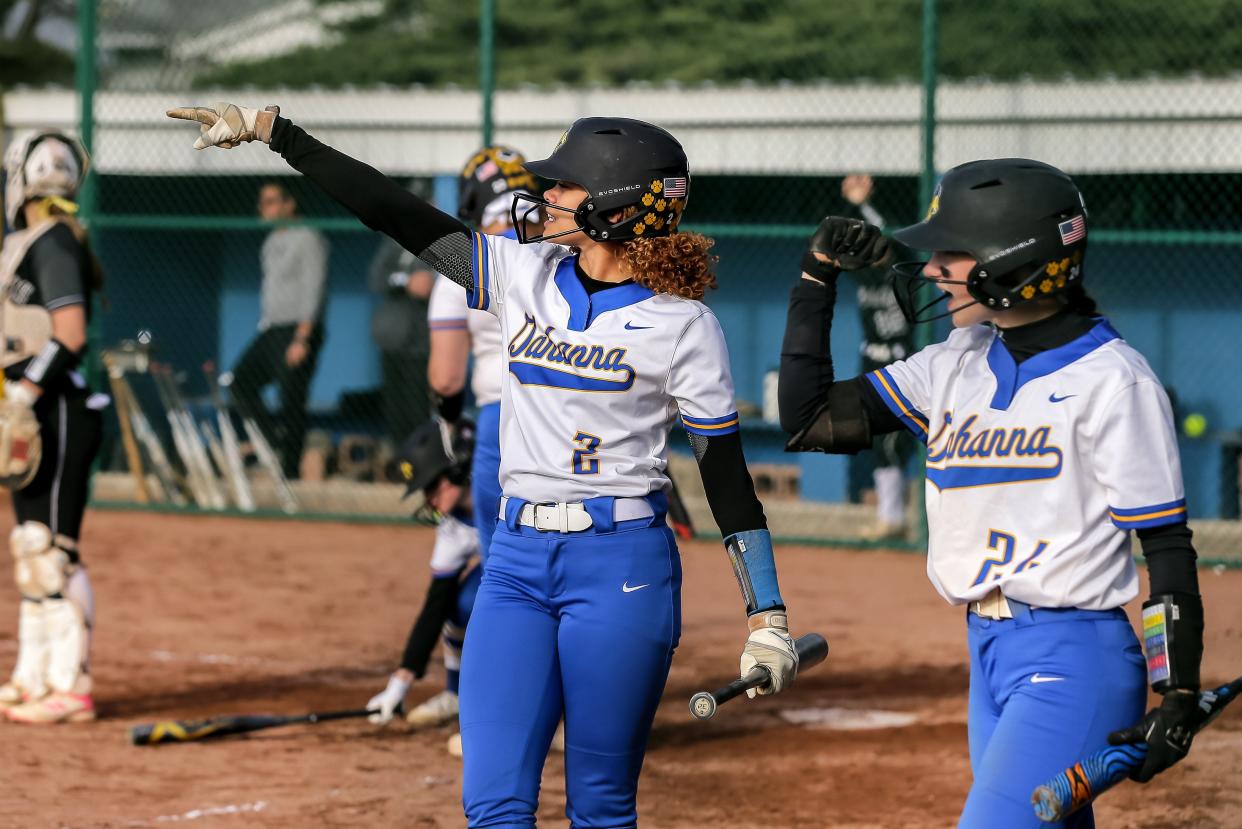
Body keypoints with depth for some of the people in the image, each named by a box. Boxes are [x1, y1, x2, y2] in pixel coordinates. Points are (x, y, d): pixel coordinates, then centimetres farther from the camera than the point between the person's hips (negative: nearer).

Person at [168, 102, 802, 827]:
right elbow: (397, 213, 5)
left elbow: (727, 473, -2)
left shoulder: (681, 324, -5)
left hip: (621, 568, -4)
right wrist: (271, 130, 1)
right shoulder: (523, 276, 7)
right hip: (517, 558, 4)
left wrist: (769, 614, -5)